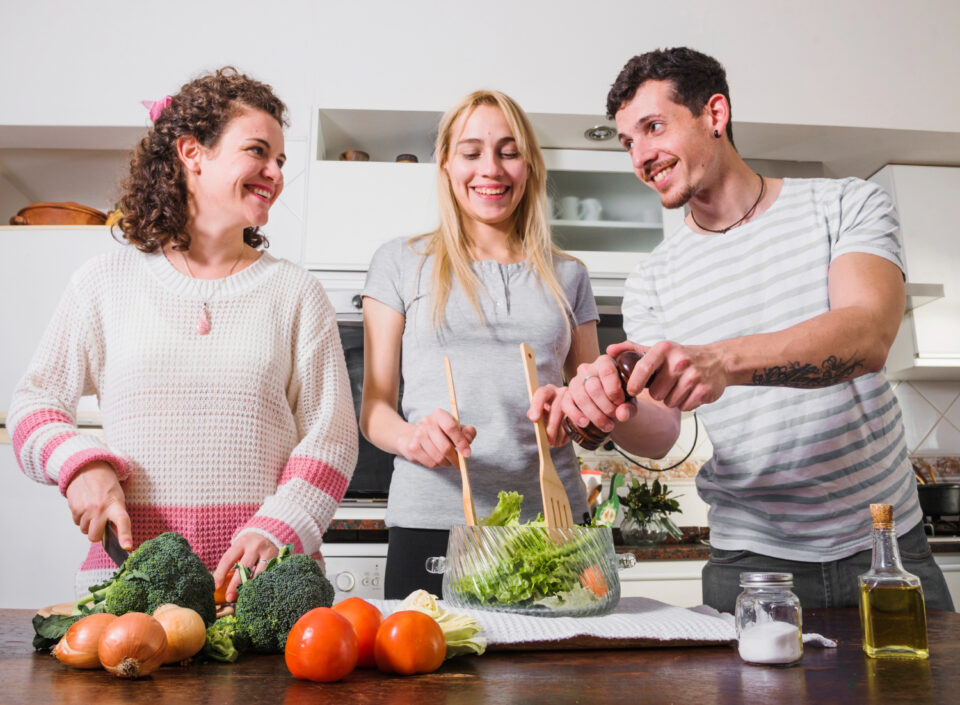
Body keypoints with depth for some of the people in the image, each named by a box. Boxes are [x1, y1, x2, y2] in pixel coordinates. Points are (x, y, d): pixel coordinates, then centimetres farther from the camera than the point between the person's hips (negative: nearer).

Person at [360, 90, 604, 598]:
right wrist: (411, 436, -16)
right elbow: (373, 407, 6)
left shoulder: (567, 275, 15)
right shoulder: (402, 263, 8)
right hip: (431, 519, -2)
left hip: (550, 518, 2)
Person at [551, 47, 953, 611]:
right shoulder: (651, 283, 2)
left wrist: (724, 360, -38)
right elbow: (662, 435, -6)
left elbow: (868, 337, -21)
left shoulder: (848, 205, -2)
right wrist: (617, 414, -30)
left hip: (886, 546, 0)